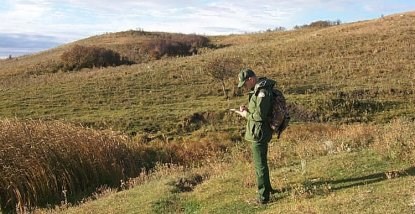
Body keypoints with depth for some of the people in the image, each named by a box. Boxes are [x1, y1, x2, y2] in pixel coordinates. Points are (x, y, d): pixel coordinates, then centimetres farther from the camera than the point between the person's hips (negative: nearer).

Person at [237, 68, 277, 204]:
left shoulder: (262, 92, -22)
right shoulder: (258, 90, 10)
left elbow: (260, 115, -26)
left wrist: (246, 115, -11)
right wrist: (247, 110, 2)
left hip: (259, 133, -10)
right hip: (259, 133, 10)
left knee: (260, 165, 0)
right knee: (260, 162, 24)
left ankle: (263, 196, 10)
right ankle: (267, 188, 40)